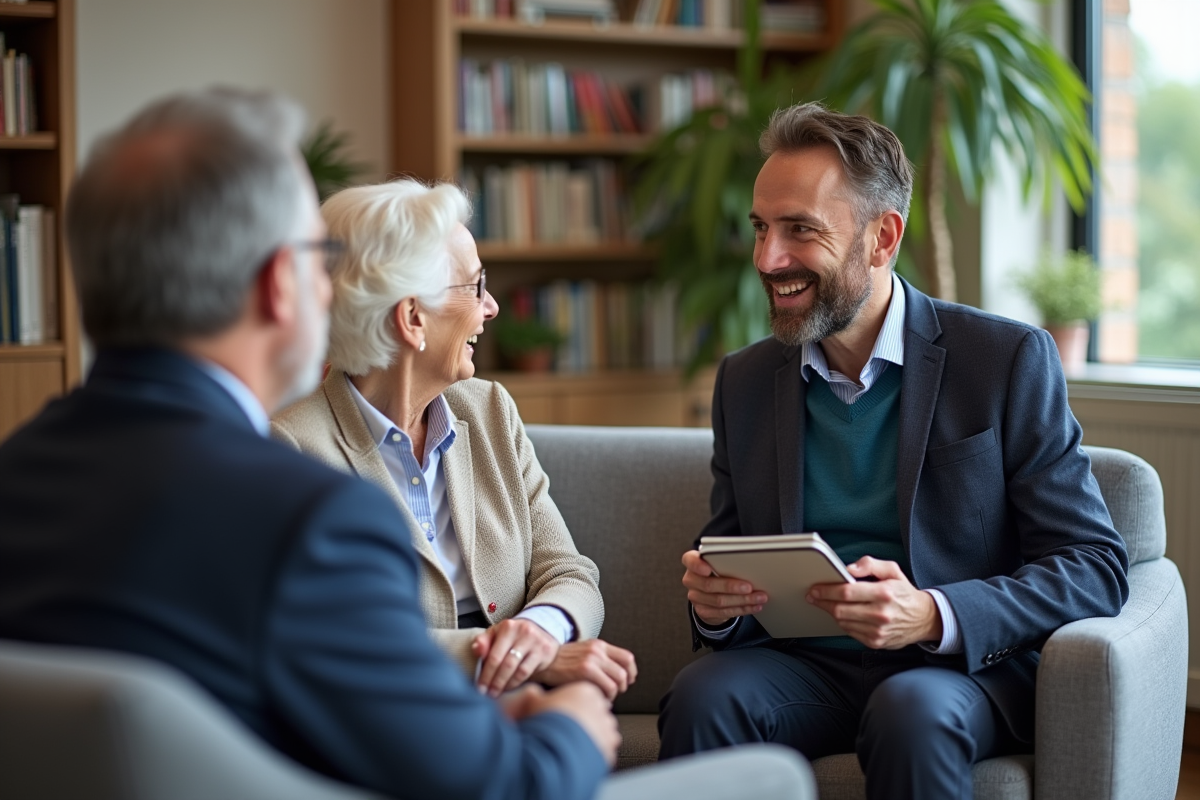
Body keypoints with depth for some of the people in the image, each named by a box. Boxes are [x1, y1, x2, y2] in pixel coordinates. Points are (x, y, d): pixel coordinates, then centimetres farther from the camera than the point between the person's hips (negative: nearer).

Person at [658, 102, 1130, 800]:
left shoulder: (1009, 360, -3)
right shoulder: (744, 381, 11)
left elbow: (1097, 566, -6)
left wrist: (933, 616, -22)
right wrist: (714, 602, -9)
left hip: (964, 668, -3)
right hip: (804, 664, 3)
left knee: (912, 712, -35)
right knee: (701, 696, -27)